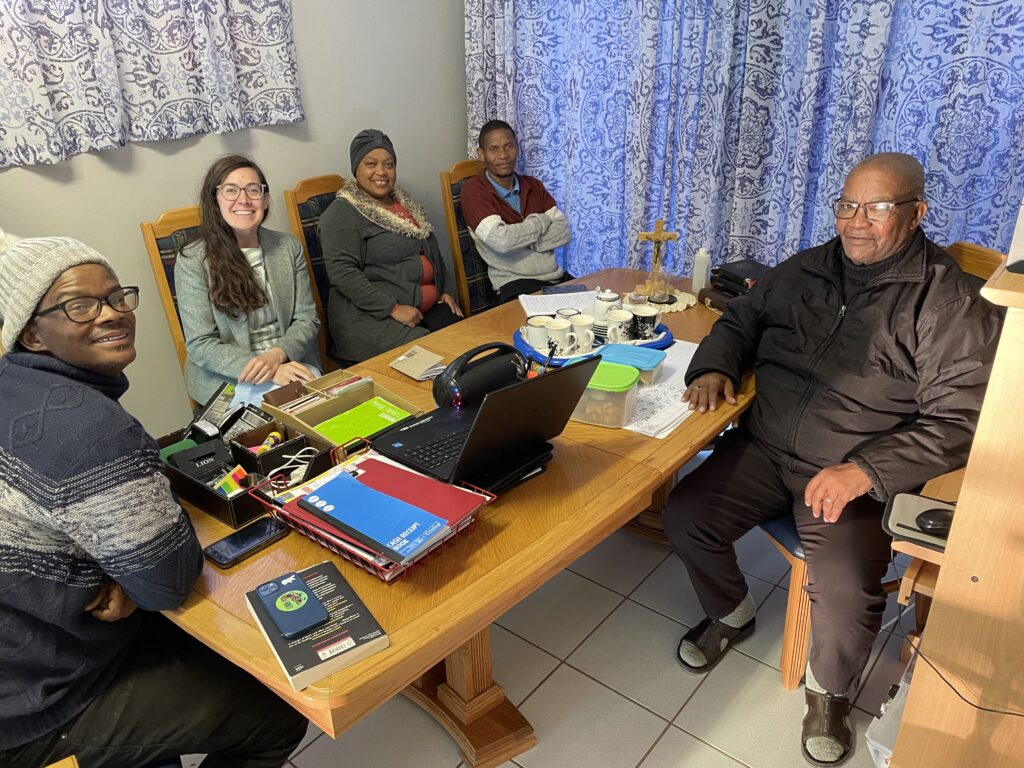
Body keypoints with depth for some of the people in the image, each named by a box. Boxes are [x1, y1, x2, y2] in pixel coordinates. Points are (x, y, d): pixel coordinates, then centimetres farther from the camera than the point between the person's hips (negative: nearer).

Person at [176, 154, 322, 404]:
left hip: (292, 363, 4)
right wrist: (269, 372, -22)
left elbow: (306, 320, 5)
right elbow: (201, 345, -9)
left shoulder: (288, 247, 5)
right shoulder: (192, 261, -6)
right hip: (226, 377, -4)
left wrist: (276, 355, -17)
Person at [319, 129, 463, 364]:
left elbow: (432, 251, 29)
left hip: (429, 309, 7)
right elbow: (342, 272, -15)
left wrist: (444, 291, 14)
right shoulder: (342, 213, -4)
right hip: (370, 316, -7)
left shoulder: (406, 203, 19)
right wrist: (392, 308, -19)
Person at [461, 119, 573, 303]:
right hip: (515, 284, -6)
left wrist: (519, 242, -11)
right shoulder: (473, 191, -4)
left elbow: (563, 231, 3)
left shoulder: (533, 185, 15)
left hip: (556, 276, 6)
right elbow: (500, 240, -19)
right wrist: (541, 221, -4)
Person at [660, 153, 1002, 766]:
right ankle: (731, 613, 21)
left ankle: (831, 692, 13)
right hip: (763, 448, 5)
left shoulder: (949, 301, -8)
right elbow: (740, 320, 20)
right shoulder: (804, 270, 9)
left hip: (864, 473, -4)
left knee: (846, 594, -24)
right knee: (684, 515, -12)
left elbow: (958, 420, -13)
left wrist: (864, 471, -25)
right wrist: (714, 367, -2)